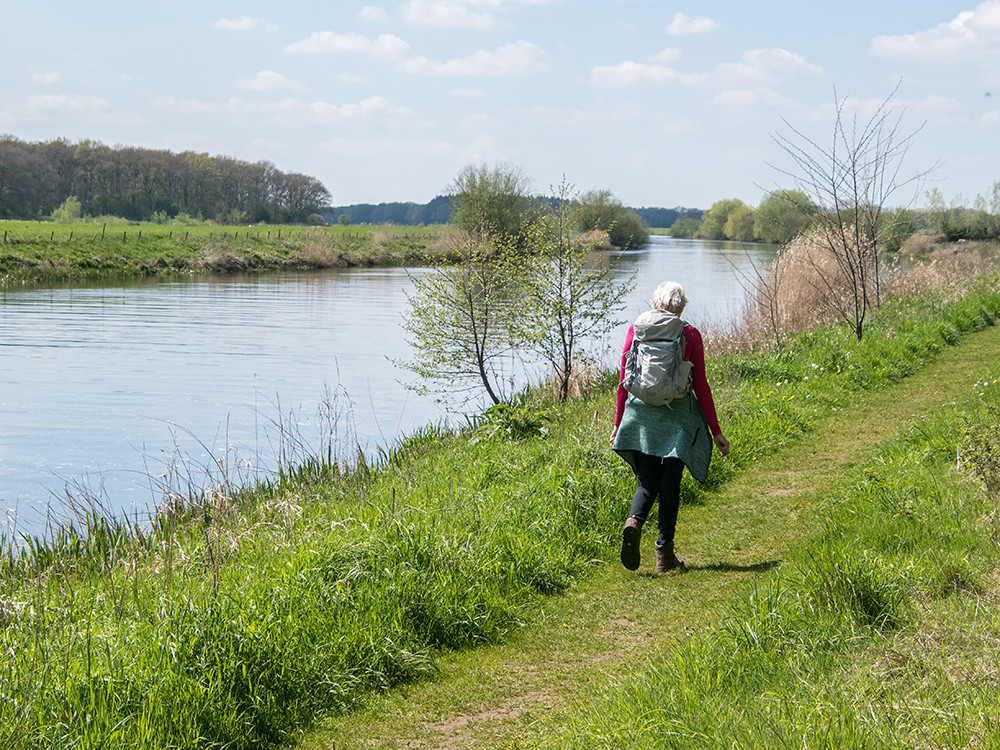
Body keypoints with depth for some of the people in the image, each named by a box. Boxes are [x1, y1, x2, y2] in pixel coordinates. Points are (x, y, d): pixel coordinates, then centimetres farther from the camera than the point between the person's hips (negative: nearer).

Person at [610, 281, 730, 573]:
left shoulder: (636, 329, 3)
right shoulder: (690, 334, -2)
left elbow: (624, 381, 4)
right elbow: (700, 386, -2)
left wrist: (618, 424, 13)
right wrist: (716, 431, 4)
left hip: (641, 414, 2)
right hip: (677, 417, -2)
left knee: (647, 480, 10)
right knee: (670, 482, 7)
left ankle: (634, 521, -20)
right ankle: (664, 552, 8)